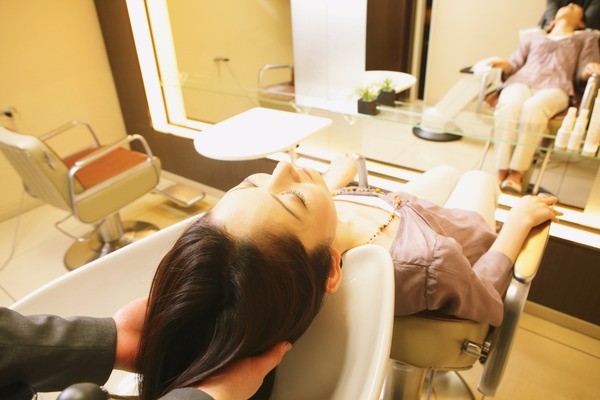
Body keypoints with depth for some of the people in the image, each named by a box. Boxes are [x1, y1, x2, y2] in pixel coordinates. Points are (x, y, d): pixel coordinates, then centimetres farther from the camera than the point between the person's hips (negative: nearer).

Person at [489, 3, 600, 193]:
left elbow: (582, 74, 18)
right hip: (521, 81, 1)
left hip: (555, 87, -1)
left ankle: (516, 174, -46)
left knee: (533, 107, -40)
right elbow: (515, 64, 23)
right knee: (508, 105, -38)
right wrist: (504, 65, -1)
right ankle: (501, 173, -45)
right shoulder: (534, 36, 38)